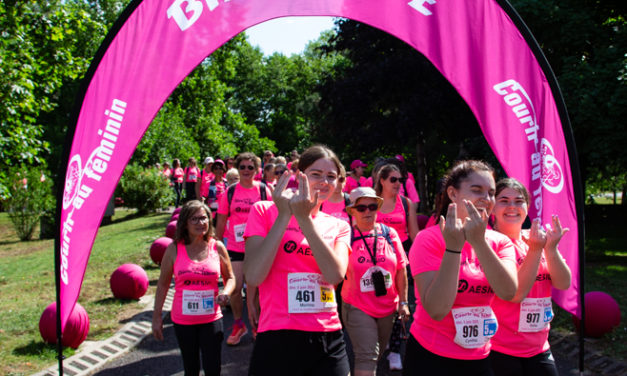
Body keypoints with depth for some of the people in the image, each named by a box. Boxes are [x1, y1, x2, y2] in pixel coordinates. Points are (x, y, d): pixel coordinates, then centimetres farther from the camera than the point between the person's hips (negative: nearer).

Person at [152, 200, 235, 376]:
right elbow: (163, 284, 4)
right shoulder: (174, 249, -4)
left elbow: (230, 278, 7)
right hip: (183, 320, 0)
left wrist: (225, 293, -15)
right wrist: (157, 317, 3)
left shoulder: (217, 247, -3)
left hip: (211, 319, 0)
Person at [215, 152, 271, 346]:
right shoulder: (230, 192, 2)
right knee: (234, 288, 0)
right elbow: (221, 221, 7)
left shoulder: (263, 190, -2)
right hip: (235, 248, 1)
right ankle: (238, 325, 22)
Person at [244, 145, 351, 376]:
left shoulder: (338, 226, 7)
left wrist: (304, 218, -15)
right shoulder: (265, 211, -1)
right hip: (278, 340, -3)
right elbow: (253, 277, -14)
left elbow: (335, 275, -12)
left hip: (329, 340, 3)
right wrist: (284, 215, -14)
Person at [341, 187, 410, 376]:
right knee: (367, 355, -11)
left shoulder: (389, 233, -1)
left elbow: (401, 269, 4)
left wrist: (403, 301, 4)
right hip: (357, 307, -4)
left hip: (387, 307, 4)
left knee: (378, 354, 18)